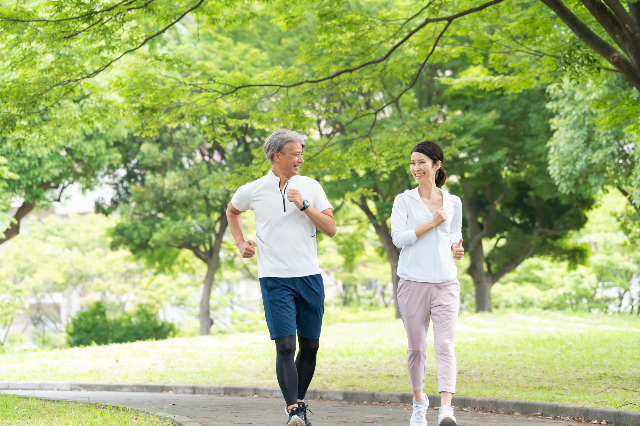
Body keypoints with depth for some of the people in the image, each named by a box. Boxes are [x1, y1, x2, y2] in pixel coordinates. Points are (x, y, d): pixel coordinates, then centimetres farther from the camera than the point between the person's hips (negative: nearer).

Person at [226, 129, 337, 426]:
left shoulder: (310, 187, 5)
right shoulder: (253, 191, 2)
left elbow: (331, 229, -1)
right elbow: (232, 211, 25)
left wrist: (304, 206, -12)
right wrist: (240, 243, 12)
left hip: (310, 277, 3)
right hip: (275, 278, -3)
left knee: (310, 346, 8)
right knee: (285, 345, -13)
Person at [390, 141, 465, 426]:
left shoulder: (453, 203, 12)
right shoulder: (404, 201, 4)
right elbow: (399, 238, -8)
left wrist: (457, 248, 4)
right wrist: (431, 223, -11)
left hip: (445, 283, 1)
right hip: (413, 282, -1)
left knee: (444, 346, -13)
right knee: (416, 347, 7)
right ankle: (419, 402, 28)